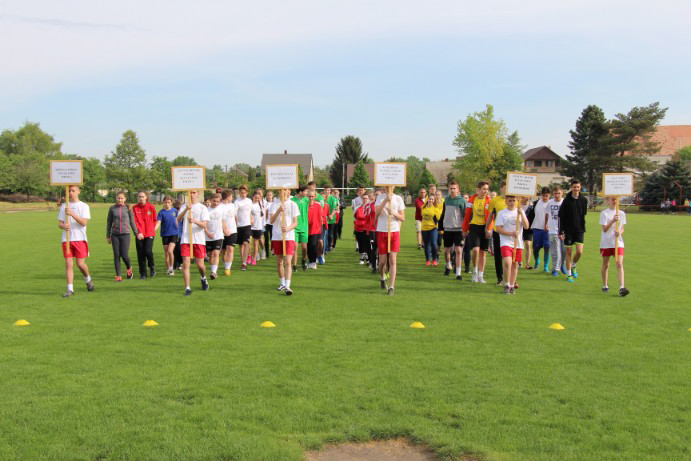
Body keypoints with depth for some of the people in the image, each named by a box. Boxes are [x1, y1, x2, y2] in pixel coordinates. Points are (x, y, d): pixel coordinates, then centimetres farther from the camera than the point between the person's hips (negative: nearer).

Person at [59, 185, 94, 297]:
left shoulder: (84, 206, 3)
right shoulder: (64, 206, 14)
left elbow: (84, 222, -10)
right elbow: (59, 223, 12)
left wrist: (72, 214, -21)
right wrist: (64, 226, -12)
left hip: (80, 239, -3)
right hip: (66, 239, 3)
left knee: (80, 264, -4)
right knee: (68, 264, -3)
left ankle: (88, 280, 25)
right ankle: (70, 289, -1)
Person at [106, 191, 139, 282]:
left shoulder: (128, 208, 3)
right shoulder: (112, 209, 7)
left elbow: (132, 222, 9)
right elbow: (109, 223, 13)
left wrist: (136, 233, 7)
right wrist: (108, 236, 12)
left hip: (125, 234, -2)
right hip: (115, 234, 2)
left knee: (124, 255, -7)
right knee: (116, 255, 1)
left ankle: (129, 268, 23)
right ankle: (118, 275, 7)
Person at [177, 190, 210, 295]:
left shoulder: (203, 208, 4)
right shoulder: (184, 207, 11)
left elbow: (204, 224, -6)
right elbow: (178, 219, -7)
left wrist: (194, 221, -25)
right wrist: (186, 209, -23)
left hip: (199, 239, -1)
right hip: (185, 239, 1)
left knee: (200, 265, 1)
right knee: (186, 263, -7)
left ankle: (203, 278, 34)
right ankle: (187, 288, -2)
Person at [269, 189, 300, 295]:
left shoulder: (293, 205, 3)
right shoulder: (275, 205, 5)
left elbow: (295, 223, 1)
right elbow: (271, 220, -7)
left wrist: (288, 228, -19)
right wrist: (279, 210, -23)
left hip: (289, 236, -2)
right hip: (277, 237, 2)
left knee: (288, 262, -12)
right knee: (279, 262, 11)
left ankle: (287, 286, -16)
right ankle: (282, 283, 28)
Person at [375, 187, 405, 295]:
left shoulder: (398, 199, 5)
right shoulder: (380, 197, 4)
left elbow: (403, 218, 3)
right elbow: (376, 213, -13)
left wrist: (394, 213, -16)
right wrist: (385, 200, -23)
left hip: (395, 231, 0)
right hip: (382, 231, 0)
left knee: (392, 260, -6)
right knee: (382, 261, 5)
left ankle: (391, 287, -4)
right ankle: (382, 278, 34)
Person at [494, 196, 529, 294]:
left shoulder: (520, 212, 10)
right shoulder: (501, 213, 2)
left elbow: (526, 226, -1)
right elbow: (498, 228, -4)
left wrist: (521, 213, -12)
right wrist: (511, 233, -15)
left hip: (518, 243, 3)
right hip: (506, 242, -3)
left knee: (515, 265, 6)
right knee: (507, 263, -18)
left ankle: (512, 286, 17)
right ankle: (506, 285, -4)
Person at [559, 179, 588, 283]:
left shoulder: (584, 200, 2)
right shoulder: (566, 200, -6)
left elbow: (584, 214, 14)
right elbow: (561, 217, -5)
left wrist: (583, 228, 13)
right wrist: (561, 231, -9)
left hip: (580, 230, 2)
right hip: (568, 230, -2)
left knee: (579, 251, -8)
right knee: (569, 252, 4)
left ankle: (573, 266, 22)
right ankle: (569, 274, 15)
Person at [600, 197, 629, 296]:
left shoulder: (622, 213, 8)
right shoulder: (604, 213, -2)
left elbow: (622, 229, 10)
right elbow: (604, 229, -11)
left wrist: (619, 232, -13)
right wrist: (612, 221, -25)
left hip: (618, 242, 2)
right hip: (606, 243, -2)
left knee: (620, 264, -11)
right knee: (605, 265, 8)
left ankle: (621, 287, -17)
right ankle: (605, 286, 23)